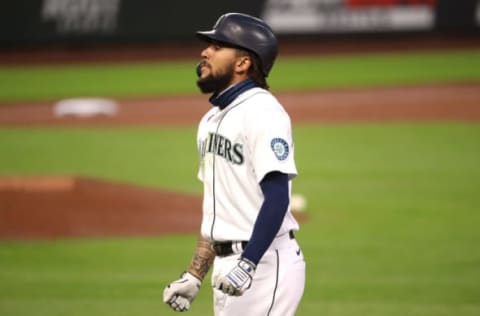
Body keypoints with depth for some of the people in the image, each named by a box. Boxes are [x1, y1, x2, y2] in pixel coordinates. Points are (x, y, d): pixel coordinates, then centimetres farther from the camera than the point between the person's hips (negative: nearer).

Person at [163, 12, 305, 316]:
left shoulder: (263, 112, -13)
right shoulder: (212, 119, 17)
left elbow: (277, 197, -21)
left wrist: (247, 264, -29)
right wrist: (194, 275, 18)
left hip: (265, 262, -10)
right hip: (227, 267, 10)